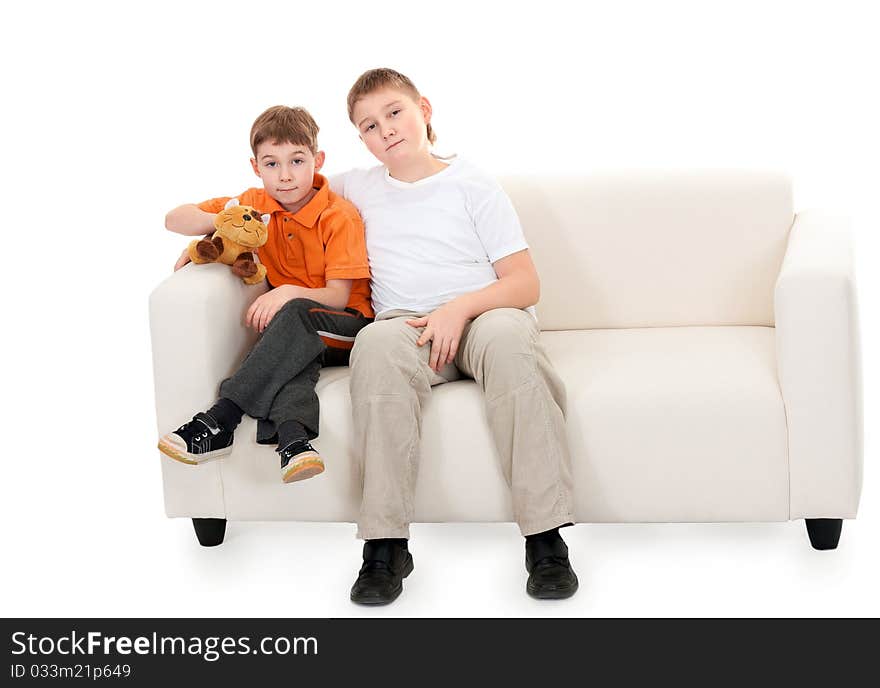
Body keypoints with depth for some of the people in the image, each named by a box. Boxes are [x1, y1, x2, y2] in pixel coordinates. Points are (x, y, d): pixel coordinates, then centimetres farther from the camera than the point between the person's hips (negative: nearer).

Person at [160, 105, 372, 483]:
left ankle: (218, 420, -41)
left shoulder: (340, 216, -8)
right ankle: (292, 437, -59)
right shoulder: (256, 204, 7)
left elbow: (337, 298, -14)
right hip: (294, 333, 3)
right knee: (291, 352, -34)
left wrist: (289, 293, -34)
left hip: (344, 328, -3)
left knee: (296, 313, -36)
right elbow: (174, 219, 10)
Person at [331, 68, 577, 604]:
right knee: (378, 342, -37)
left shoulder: (472, 186, 9)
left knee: (507, 334, -38)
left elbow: (525, 284, 3)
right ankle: (386, 545, -40)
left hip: (484, 314, -1)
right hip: (405, 321, 1)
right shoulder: (358, 189, 19)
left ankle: (546, 539, -39)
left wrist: (460, 307, -15)